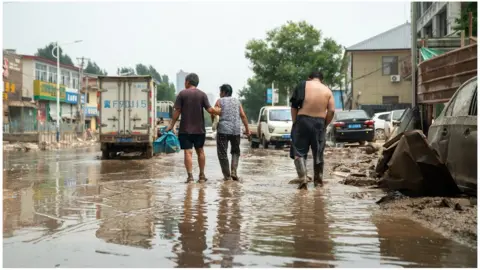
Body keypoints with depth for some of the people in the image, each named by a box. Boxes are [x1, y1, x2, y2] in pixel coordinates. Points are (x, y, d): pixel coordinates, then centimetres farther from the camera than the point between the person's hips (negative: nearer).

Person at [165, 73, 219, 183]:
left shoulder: (182, 94, -3)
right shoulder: (202, 94, 1)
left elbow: (177, 111, -6)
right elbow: (210, 110, -7)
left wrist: (171, 125, 1)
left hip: (185, 129, -2)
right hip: (199, 129, 3)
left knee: (187, 152, -2)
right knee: (200, 151, 15)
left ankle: (190, 176, -8)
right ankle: (202, 175, 19)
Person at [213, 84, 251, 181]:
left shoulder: (220, 101, 3)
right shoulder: (237, 101, 13)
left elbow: (214, 114, -4)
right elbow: (243, 116, 6)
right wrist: (247, 129, 8)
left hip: (223, 130, -4)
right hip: (236, 130, 4)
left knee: (222, 153, 4)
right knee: (235, 151, 18)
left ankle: (227, 175, 2)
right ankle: (234, 171, 1)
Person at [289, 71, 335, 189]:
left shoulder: (303, 85, 2)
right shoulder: (327, 90, 8)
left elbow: (294, 105, -4)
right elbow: (332, 110, -2)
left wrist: (295, 122, 2)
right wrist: (325, 124, 9)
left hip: (303, 121, -2)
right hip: (319, 123, 2)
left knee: (299, 152, 3)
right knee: (318, 153, 13)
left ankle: (303, 179, -12)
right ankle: (318, 181, 23)